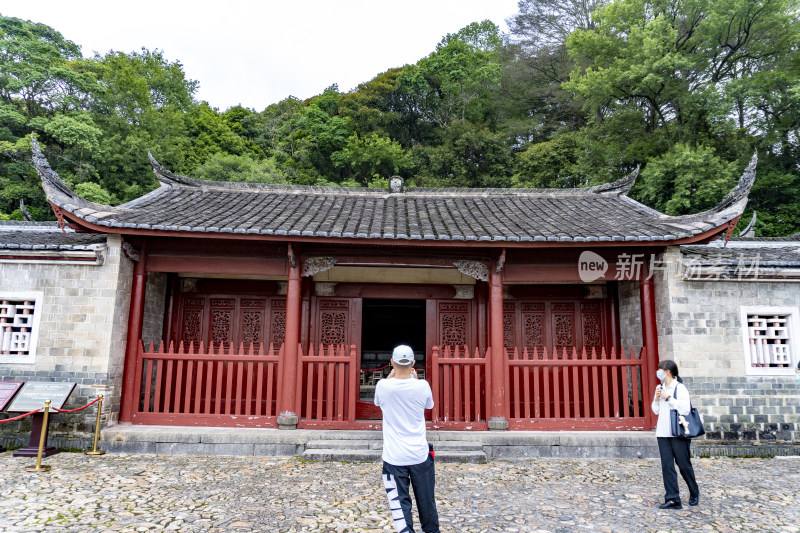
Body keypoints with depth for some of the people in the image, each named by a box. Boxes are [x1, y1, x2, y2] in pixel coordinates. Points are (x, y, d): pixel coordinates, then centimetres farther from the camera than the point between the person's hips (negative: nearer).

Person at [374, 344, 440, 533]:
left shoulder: (383, 385, -11)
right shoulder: (422, 385, -10)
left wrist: (392, 374, 16)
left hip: (394, 457, -1)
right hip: (420, 455, 2)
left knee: (400, 503, 5)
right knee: (426, 501, 18)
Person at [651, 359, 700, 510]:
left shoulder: (679, 387, -8)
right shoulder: (659, 388, 13)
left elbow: (685, 409, -19)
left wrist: (668, 397, -16)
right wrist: (656, 398, 1)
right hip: (663, 433, 6)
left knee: (684, 464, 5)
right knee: (667, 466, 1)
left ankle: (694, 493, 28)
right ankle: (672, 499, 3)